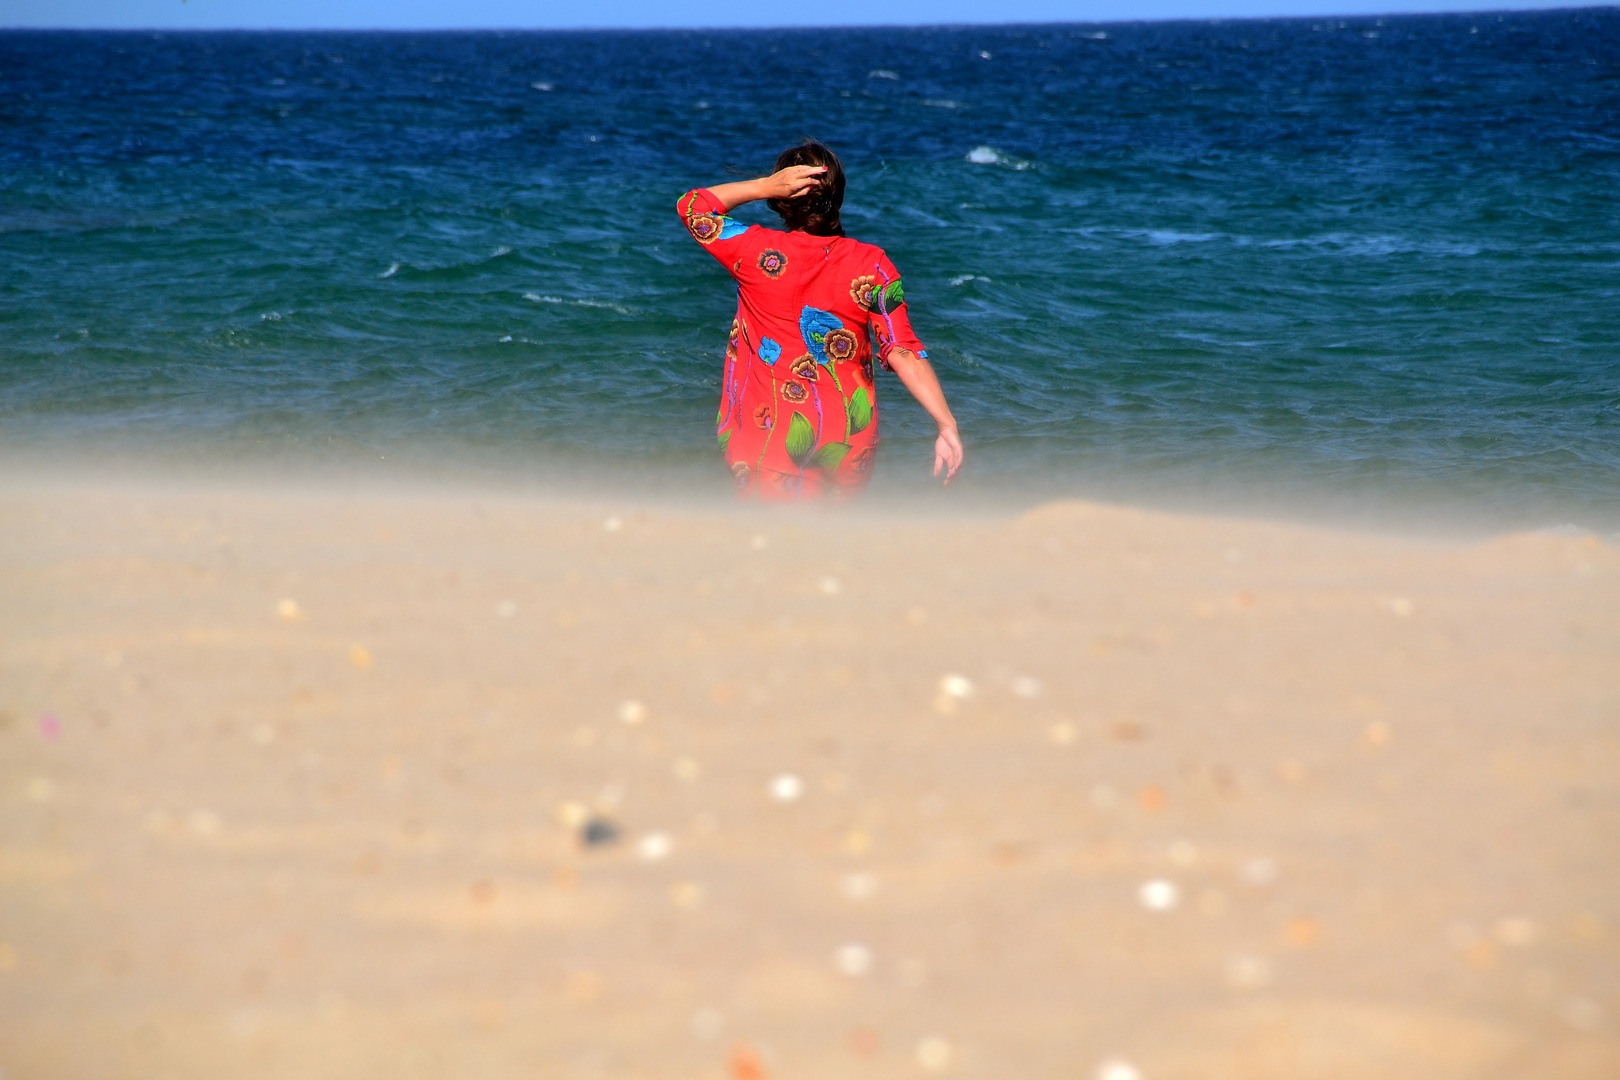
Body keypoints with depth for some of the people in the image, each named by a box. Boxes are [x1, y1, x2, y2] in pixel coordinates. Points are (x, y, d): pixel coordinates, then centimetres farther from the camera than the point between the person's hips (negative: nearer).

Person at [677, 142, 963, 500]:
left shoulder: (758, 252, -11)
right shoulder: (871, 265, -7)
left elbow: (691, 204, 4)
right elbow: (903, 352, -12)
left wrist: (766, 185, -6)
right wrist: (947, 425, -10)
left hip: (766, 437, -2)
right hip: (848, 442, 2)